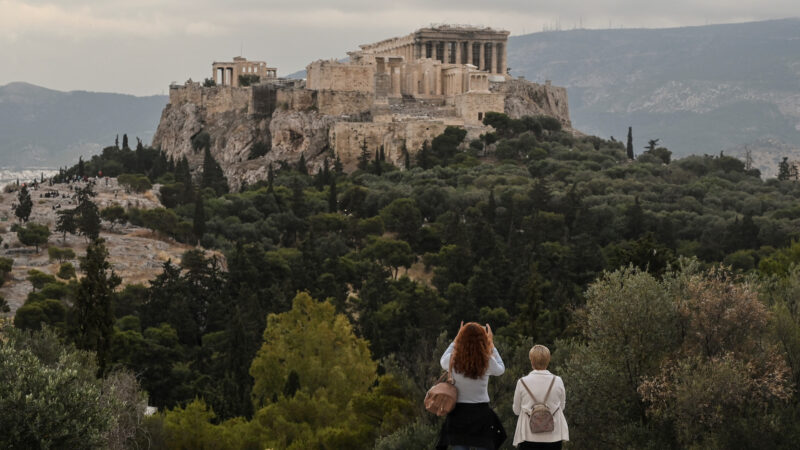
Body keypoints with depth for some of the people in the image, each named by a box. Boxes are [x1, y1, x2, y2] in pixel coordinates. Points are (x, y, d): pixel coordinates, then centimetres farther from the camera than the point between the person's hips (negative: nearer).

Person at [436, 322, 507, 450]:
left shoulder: (453, 360, -9)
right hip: (481, 413, -1)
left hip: (458, 412, 1)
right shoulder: (487, 362, -12)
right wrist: (491, 342, 19)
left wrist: (457, 338, 22)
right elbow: (501, 369, 13)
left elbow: (443, 362, 18)